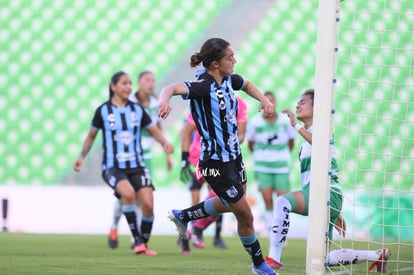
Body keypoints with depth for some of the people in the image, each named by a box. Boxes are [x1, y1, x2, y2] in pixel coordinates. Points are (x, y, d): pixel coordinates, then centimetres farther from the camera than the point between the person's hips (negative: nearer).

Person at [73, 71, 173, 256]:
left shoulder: (137, 110, 7)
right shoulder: (103, 111, 0)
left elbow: (154, 131, 12)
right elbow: (91, 135, 12)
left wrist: (165, 143, -7)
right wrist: (82, 156, 5)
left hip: (136, 166, 3)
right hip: (113, 167, -3)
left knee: (148, 204, -12)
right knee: (128, 193, -32)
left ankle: (144, 244, 11)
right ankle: (137, 240, -19)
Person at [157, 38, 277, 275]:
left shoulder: (229, 79, -1)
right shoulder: (204, 86, -25)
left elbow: (247, 85, 23)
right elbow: (174, 88, -43)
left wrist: (263, 99, 5)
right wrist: (164, 100, -65)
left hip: (234, 155, 9)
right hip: (216, 163, -9)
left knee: (230, 203, 31)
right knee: (245, 216, 5)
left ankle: (182, 216, 46)